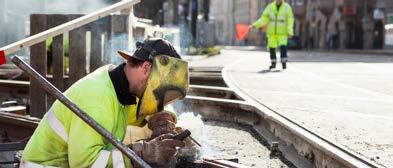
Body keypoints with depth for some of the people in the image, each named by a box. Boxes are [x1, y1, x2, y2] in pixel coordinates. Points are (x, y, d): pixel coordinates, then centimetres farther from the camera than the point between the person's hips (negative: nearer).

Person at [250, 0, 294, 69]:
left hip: (282, 32, -2)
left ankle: (284, 63, -11)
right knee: (272, 47, 4)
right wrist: (254, 25, -13)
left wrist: (290, 32, -18)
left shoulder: (287, 7, -8)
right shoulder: (270, 7, -2)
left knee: (283, 46, -16)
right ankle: (273, 63, 19)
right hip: (272, 32, 3)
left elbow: (290, 20, -10)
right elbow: (263, 19, -1)